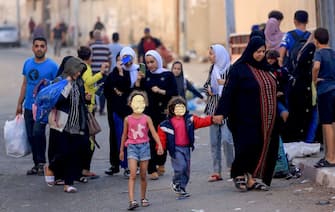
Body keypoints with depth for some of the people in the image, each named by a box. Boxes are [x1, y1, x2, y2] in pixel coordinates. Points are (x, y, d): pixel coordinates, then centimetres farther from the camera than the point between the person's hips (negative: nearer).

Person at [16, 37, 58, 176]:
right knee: (31, 136, 7)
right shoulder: (27, 63, 8)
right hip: (29, 107, 5)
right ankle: (36, 164, 18)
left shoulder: (52, 66, -7)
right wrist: (20, 103, 14)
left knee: (38, 133, -17)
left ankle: (41, 162, -2)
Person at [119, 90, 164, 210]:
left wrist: (159, 145, -20)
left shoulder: (146, 119, 0)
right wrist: (121, 150, 17)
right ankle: (132, 201, -19)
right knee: (133, 175, -12)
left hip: (144, 146, 1)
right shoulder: (128, 119, 3)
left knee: (143, 175, 8)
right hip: (132, 147, -1)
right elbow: (124, 135, 13)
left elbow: (154, 133, -7)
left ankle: (143, 199, 23)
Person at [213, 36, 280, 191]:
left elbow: (272, 89, 20)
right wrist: (221, 112, -18)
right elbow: (229, 91, -12)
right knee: (248, 146, -8)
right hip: (247, 118, -6)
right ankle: (239, 174, 12)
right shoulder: (239, 68, -7)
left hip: (265, 119, 6)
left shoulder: (264, 68, 13)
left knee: (263, 147, 2)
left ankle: (251, 179, 7)